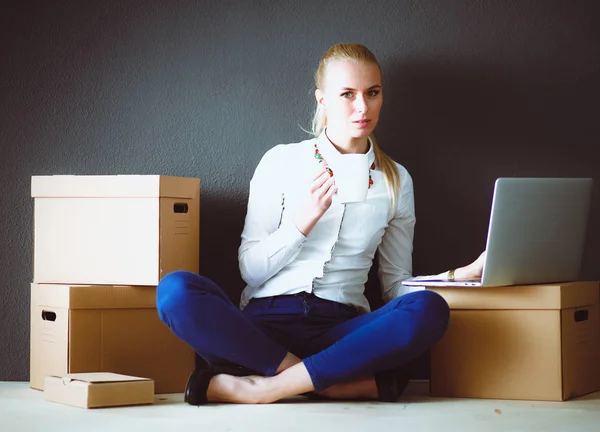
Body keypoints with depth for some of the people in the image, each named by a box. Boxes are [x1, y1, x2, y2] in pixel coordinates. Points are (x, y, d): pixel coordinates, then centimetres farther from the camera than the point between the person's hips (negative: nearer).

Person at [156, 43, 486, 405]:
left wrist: (463, 275, -1)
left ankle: (262, 387, -27)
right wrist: (303, 221, -11)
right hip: (264, 326, -1)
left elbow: (397, 284, 16)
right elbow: (251, 269, 4)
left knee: (429, 310, -30)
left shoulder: (396, 180, 14)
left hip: (340, 329, 1)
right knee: (176, 290, -30)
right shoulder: (282, 162, 7)